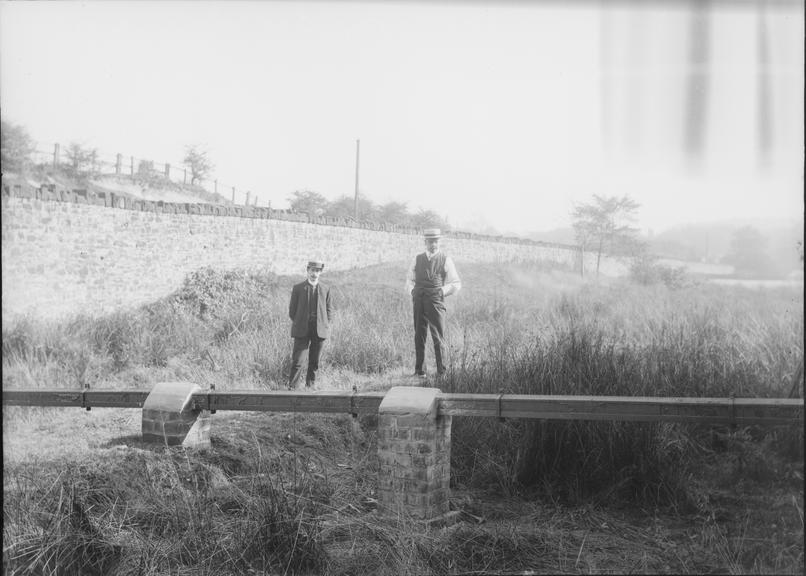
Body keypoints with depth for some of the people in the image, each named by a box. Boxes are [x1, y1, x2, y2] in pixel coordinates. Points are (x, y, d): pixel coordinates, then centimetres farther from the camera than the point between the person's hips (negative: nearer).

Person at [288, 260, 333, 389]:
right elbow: (292, 309, 6)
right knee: (297, 360, -7)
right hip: (302, 330, -2)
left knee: (314, 361, 7)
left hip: (319, 330, 2)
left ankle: (310, 385, 16)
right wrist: (296, 323, 0)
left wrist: (325, 324, 2)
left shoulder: (325, 289, 8)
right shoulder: (298, 288, 2)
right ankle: (293, 386, -5)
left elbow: (329, 309, 12)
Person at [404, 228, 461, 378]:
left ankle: (441, 371, 0)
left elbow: (456, 284, 8)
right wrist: (411, 290, 8)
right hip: (418, 302, 3)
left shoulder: (445, 260, 5)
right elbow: (409, 278, 26)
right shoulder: (418, 259, 14)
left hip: (436, 302, -3)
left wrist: (442, 291, -3)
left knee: (438, 337, -4)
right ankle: (419, 370, 8)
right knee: (419, 337, 3)